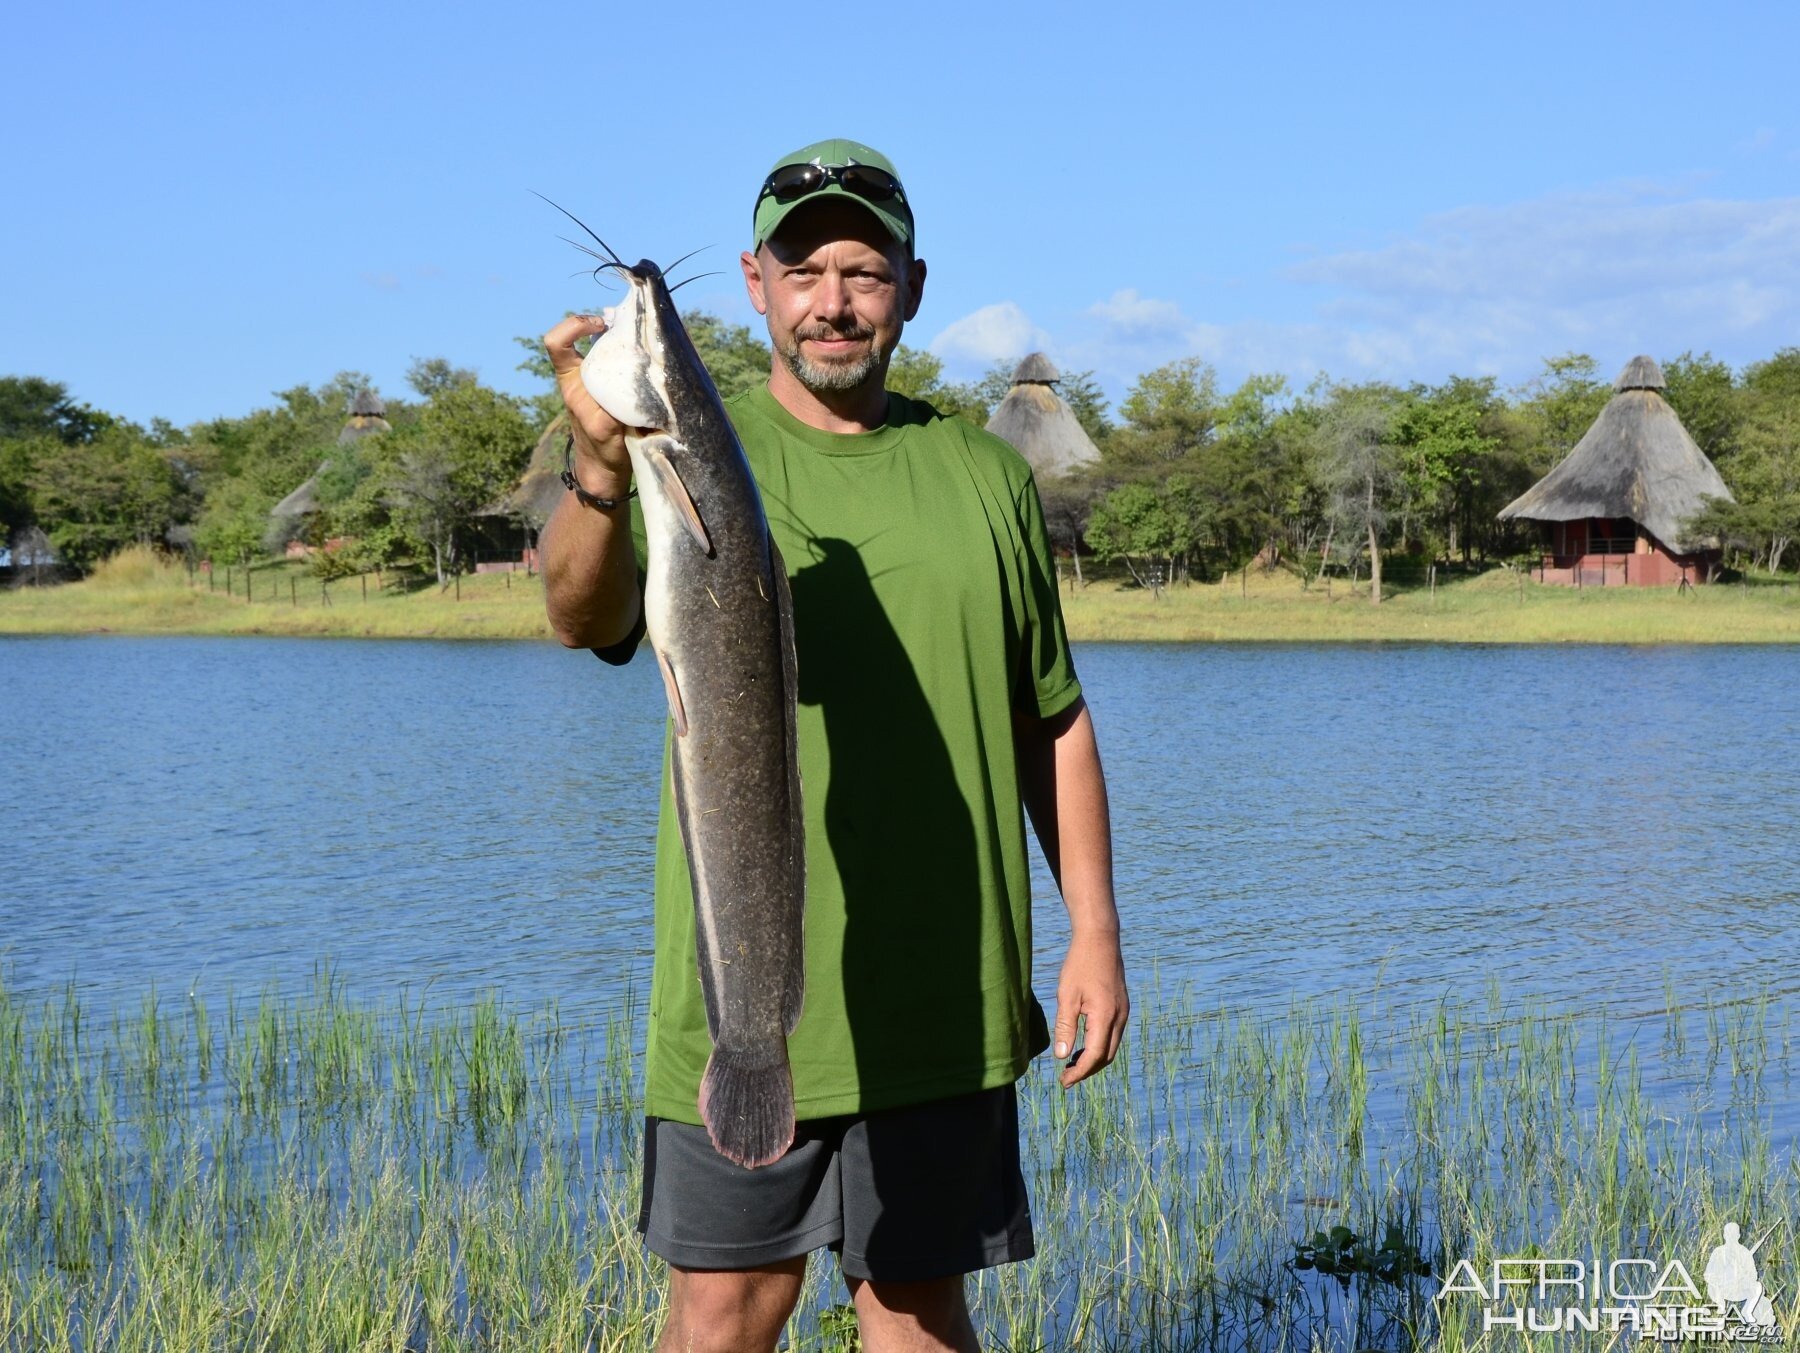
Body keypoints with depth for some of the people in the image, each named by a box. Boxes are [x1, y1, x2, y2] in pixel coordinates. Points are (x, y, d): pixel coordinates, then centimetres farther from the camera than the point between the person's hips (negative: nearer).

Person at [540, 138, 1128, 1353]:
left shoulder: (986, 478, 8)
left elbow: (1055, 723, 13)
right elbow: (587, 617, -22)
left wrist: (1096, 930, 6)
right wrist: (599, 475, -42)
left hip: (943, 1001, 2)